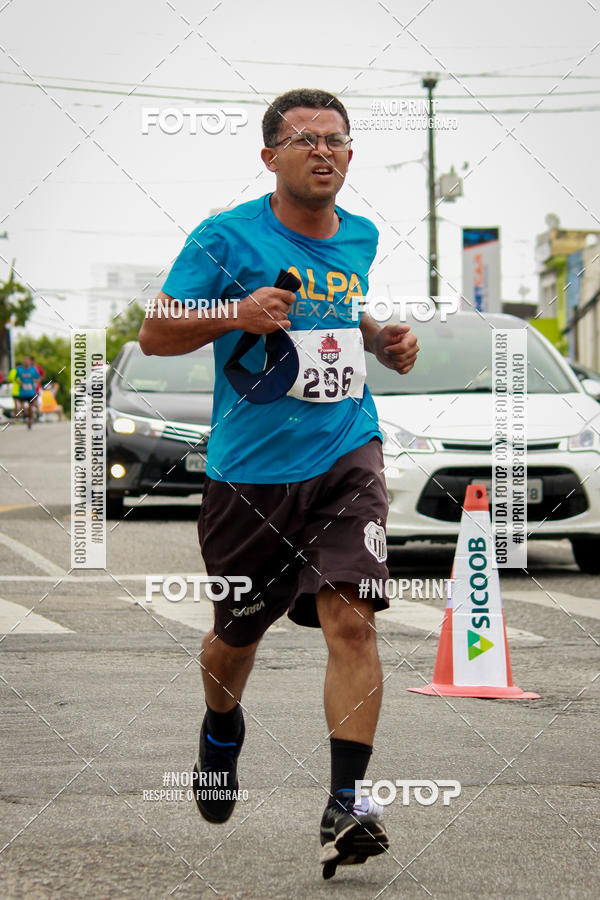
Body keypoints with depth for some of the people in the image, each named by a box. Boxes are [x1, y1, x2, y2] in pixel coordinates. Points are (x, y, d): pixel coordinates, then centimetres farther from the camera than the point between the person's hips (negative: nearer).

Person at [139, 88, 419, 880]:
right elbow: (155, 335, -6)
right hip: (250, 467, -2)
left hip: (346, 456, 2)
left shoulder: (361, 237, 9)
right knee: (237, 635, 13)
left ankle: (346, 806, -15)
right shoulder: (226, 237, -7)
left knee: (351, 619, -17)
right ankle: (221, 731, 47)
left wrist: (383, 341, 8)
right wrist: (237, 315, -22)